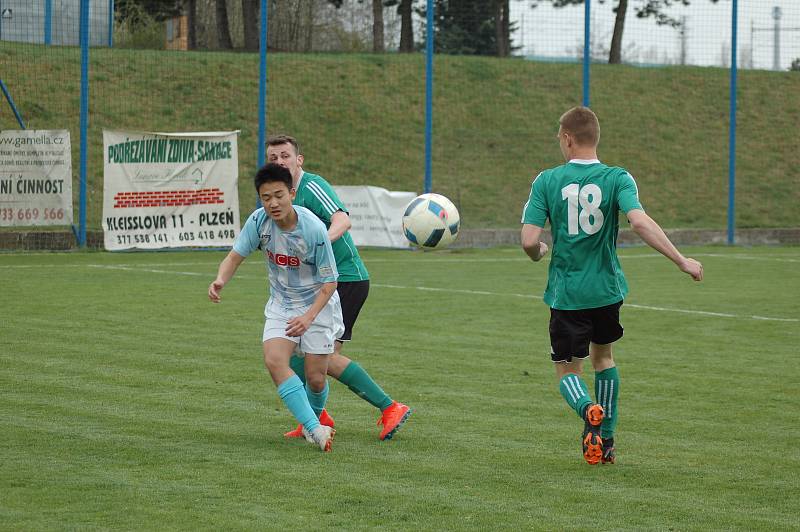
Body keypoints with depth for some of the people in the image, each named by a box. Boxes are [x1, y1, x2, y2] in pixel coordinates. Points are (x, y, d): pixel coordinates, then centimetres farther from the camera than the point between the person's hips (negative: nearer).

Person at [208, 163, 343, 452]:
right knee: (274, 360, -22)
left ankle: (314, 419, 32)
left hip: (318, 305, -3)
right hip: (281, 305, 3)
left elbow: (329, 282, -19)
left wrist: (309, 317, -32)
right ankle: (315, 430, -24)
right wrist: (221, 280, -28)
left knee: (315, 378, -3)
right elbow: (235, 256, -6)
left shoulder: (313, 229, -27)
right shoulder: (259, 220, -16)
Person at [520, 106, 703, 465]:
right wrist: (681, 261, -18)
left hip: (566, 293, -2)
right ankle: (606, 441, 26)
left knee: (567, 370, 10)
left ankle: (589, 410, -23)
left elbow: (529, 241, -11)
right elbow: (640, 222, -22)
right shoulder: (617, 178, -7)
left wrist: (538, 253, 13)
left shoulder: (546, 181, -6)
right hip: (607, 289, 2)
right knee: (602, 356, 26)